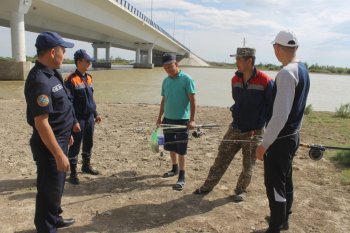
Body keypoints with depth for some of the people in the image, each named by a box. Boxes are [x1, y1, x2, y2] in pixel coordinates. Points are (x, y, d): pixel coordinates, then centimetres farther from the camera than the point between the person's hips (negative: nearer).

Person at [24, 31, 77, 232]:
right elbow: (41, 123, -27)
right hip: (49, 145, -10)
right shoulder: (39, 80, -25)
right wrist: (59, 154, -26)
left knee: (57, 185, 24)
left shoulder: (51, 74, 7)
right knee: (50, 189, 4)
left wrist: (69, 128, 24)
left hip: (59, 140, 10)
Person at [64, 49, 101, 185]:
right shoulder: (71, 80, -14)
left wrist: (95, 114, 19)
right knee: (75, 146, 1)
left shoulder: (89, 78, 10)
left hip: (89, 117, 7)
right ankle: (73, 173, 11)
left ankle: (86, 166, 35)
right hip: (78, 119, -7)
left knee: (88, 143, 18)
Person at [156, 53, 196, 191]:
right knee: (171, 147, 17)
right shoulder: (165, 81, 8)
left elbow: (192, 100, -12)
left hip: (182, 120, -6)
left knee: (181, 150, -1)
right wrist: (160, 117, 16)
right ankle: (175, 169, 36)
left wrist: (192, 119, -17)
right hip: (168, 119, 6)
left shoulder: (186, 79, -11)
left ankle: (182, 178, 7)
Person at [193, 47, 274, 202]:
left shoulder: (266, 82, -17)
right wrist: (237, 118, 10)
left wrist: (257, 127, -11)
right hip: (235, 129, 5)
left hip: (254, 132, -4)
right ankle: (208, 186, 19)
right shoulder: (235, 80, 1)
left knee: (248, 165, 10)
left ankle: (241, 190, 29)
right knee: (221, 158, 8)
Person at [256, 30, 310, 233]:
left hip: (281, 138, -9)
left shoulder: (286, 73, -22)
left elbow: (280, 114, -27)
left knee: (274, 184, 2)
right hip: (293, 135, 10)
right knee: (285, 180, 22)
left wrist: (264, 144, -21)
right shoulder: (303, 70, 8)